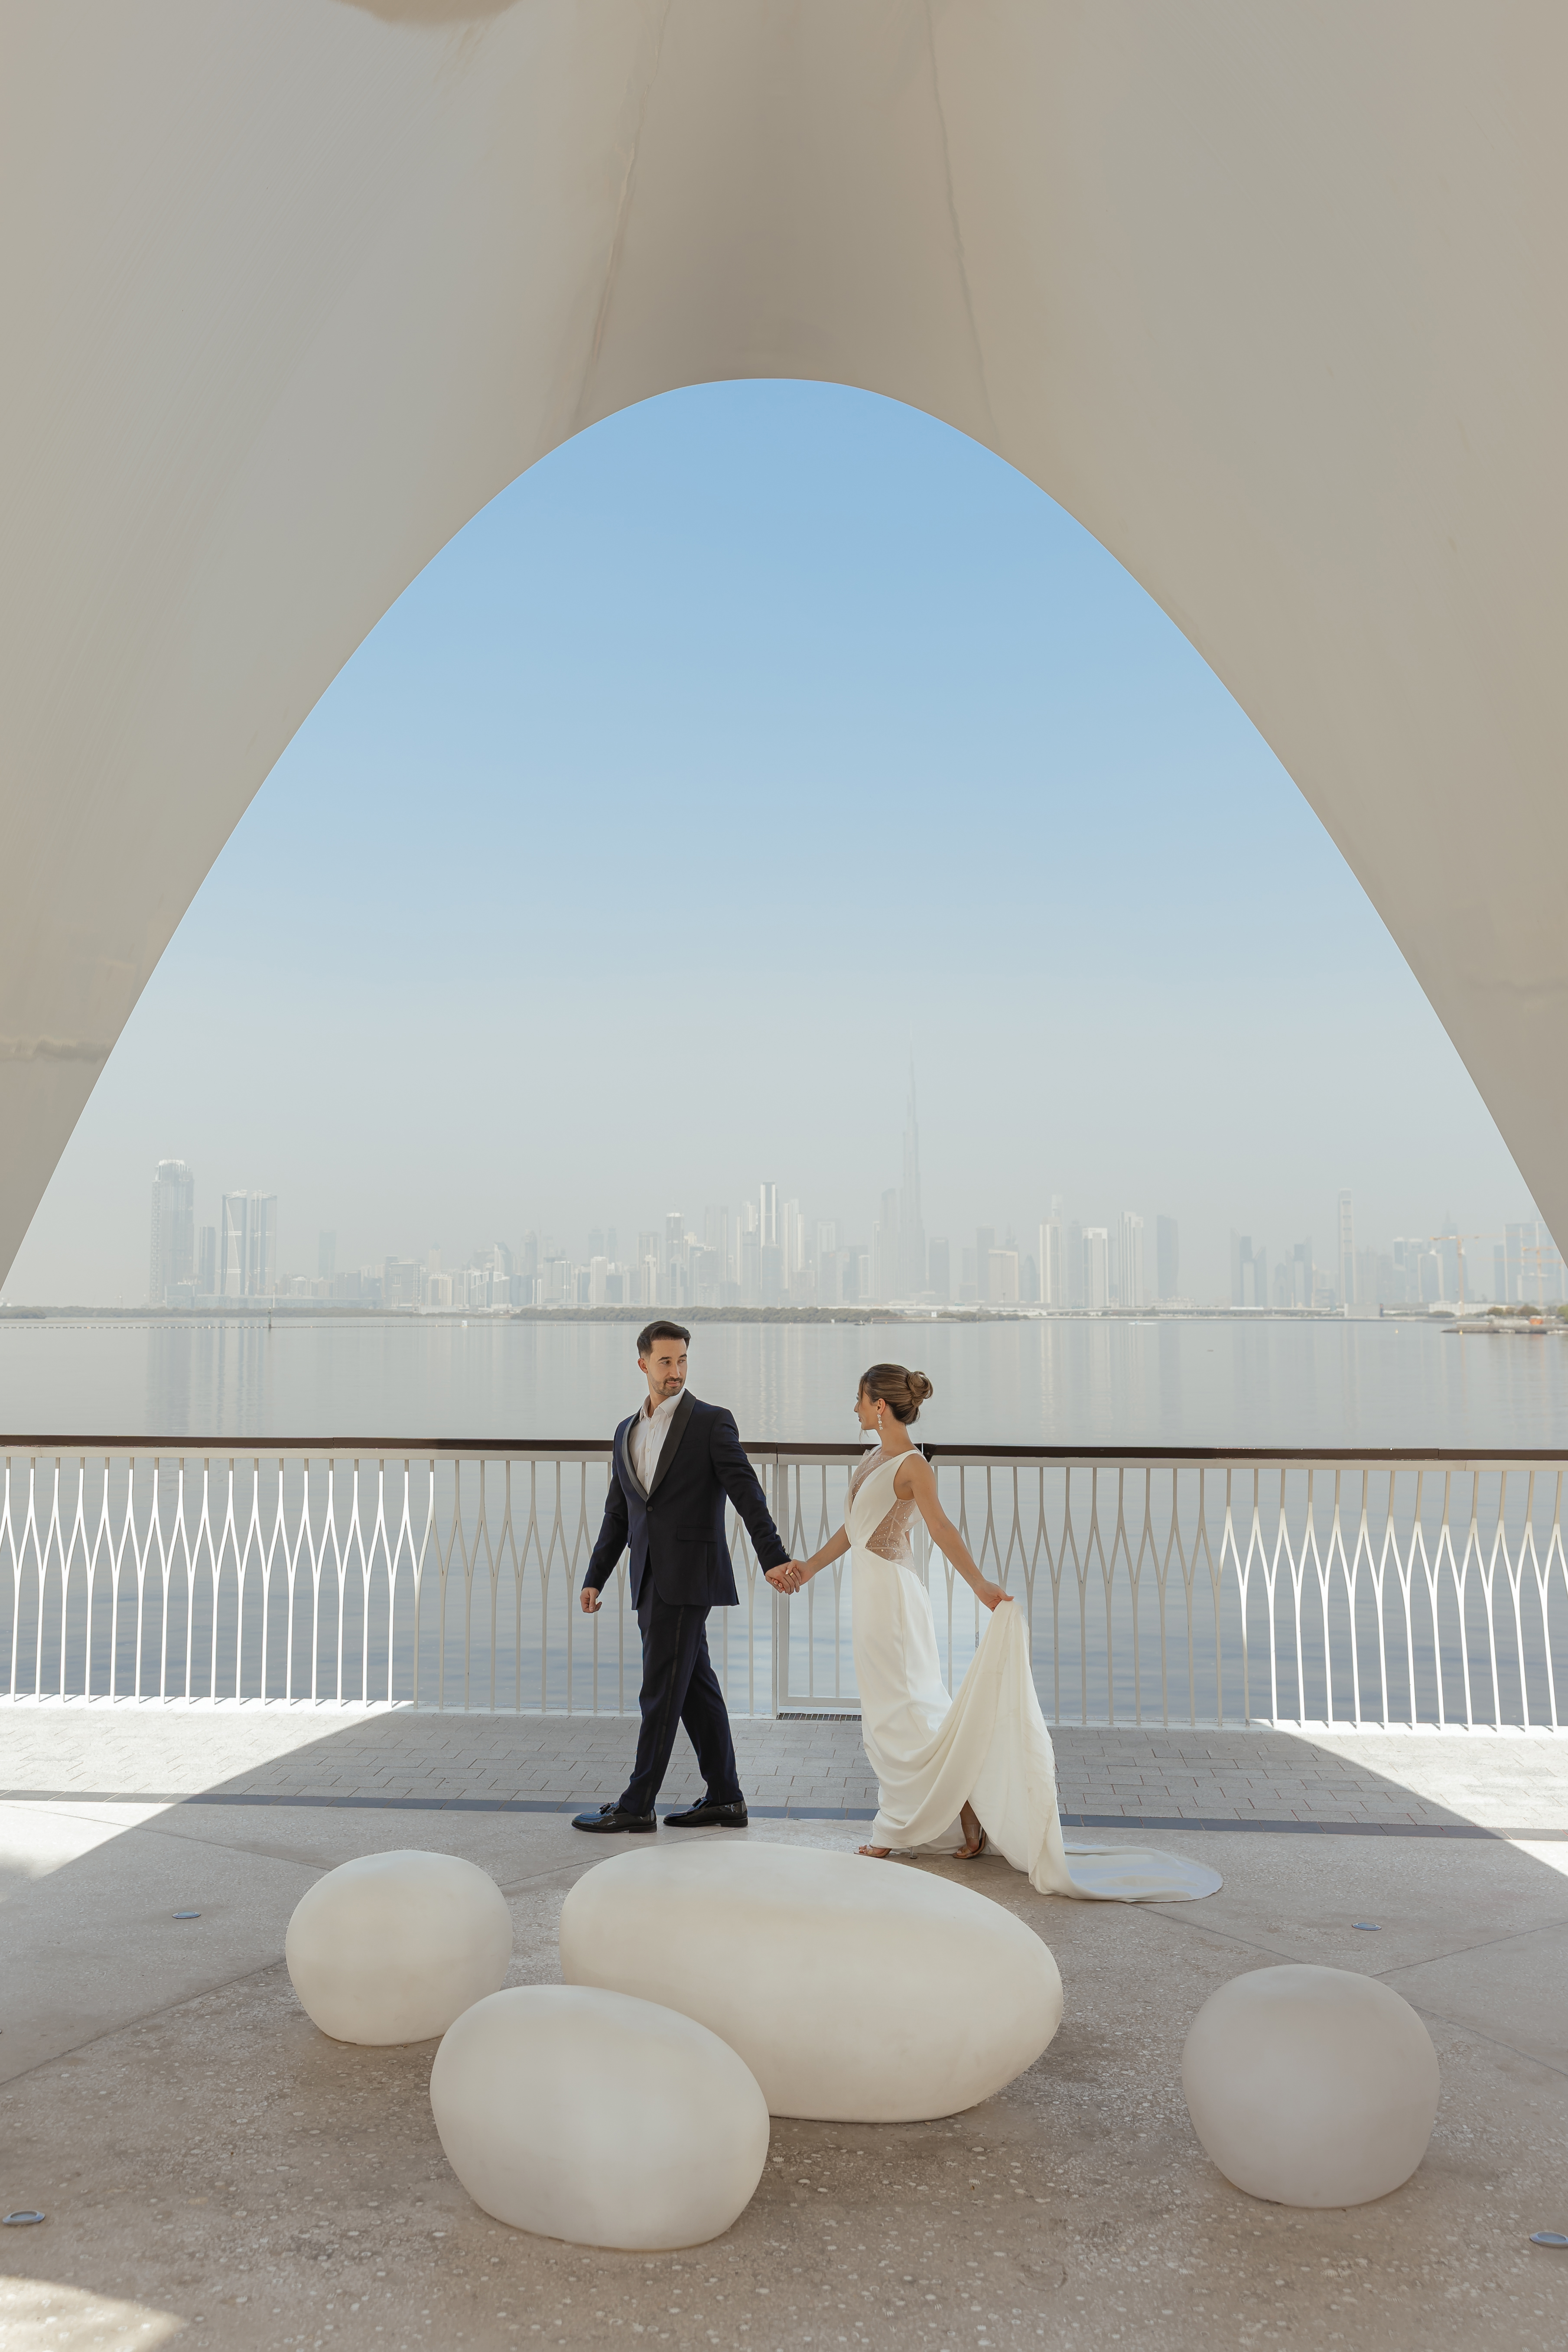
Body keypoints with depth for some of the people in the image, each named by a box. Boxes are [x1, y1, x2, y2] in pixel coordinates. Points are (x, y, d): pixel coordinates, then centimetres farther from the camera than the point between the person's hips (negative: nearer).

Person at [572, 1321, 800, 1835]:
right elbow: (617, 1514, 18)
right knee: (696, 1688, 11)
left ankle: (637, 1805, 4)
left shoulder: (712, 1422, -4)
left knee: (661, 1690, -4)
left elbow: (746, 1493, -11)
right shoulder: (627, 1431, 15)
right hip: (650, 1580, 7)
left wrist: (772, 1558, -20)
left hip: (687, 1575, -7)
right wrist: (595, 1578, 13)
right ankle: (725, 1799, 17)